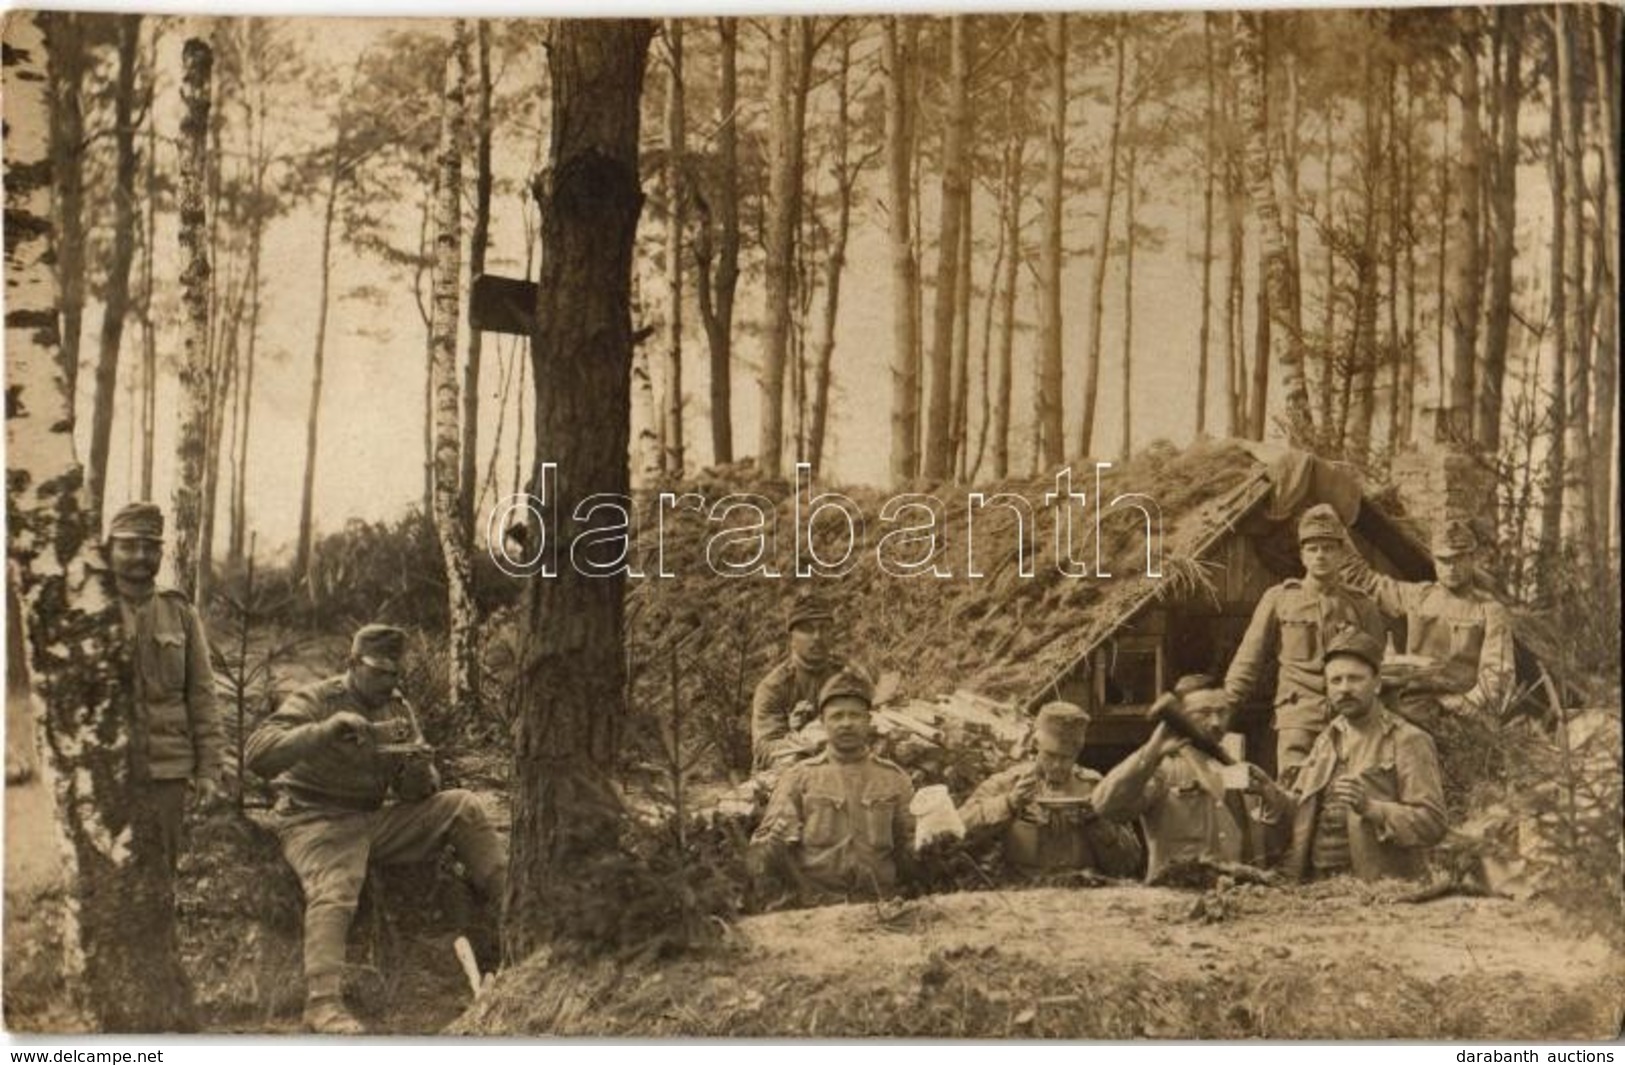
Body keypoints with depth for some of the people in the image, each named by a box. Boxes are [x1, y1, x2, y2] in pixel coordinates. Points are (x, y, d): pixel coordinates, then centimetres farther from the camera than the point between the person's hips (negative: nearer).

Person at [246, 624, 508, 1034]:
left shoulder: (398, 709, 8)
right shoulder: (314, 700, -9)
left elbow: (416, 794, 8)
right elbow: (257, 753, -25)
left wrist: (419, 770, -18)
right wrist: (325, 730, -35)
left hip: (373, 820, 5)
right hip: (317, 821, -5)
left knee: (462, 808, -7)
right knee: (333, 893, -33)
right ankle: (323, 1003, -37)